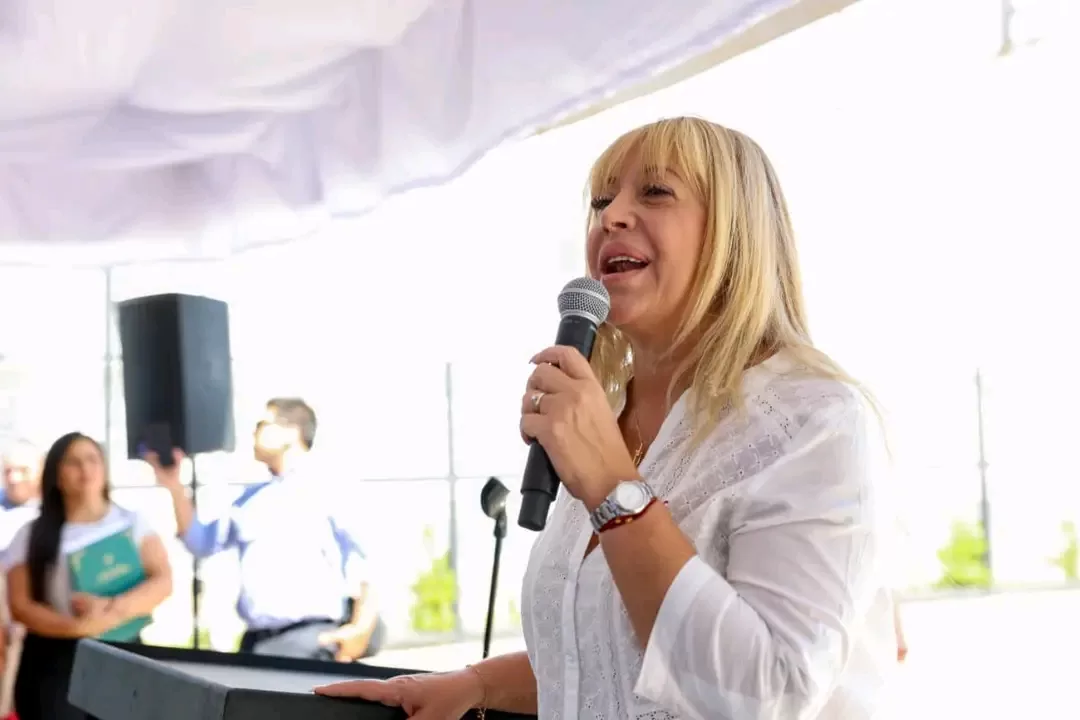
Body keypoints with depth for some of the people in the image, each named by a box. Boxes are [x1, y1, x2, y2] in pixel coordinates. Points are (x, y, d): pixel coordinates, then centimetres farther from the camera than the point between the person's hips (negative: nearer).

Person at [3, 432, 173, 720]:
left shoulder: (132, 523, 6)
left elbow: (163, 582, -5)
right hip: (55, 663, -1)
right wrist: (79, 626, -20)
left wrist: (112, 610, -24)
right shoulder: (32, 536, 4)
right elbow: (20, 605, -4)